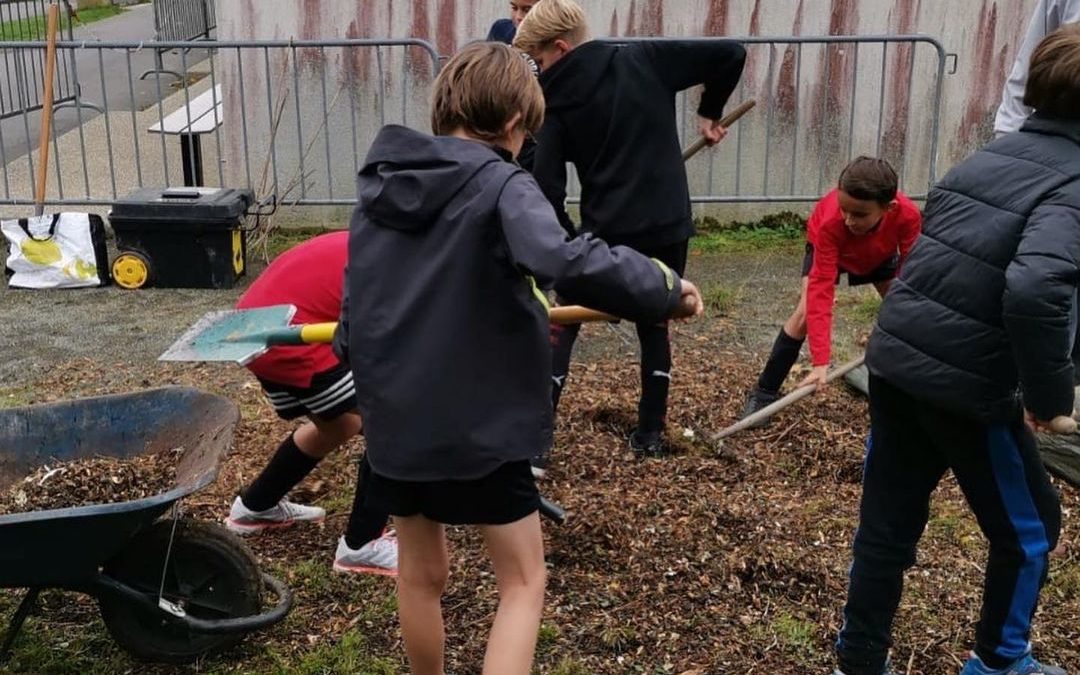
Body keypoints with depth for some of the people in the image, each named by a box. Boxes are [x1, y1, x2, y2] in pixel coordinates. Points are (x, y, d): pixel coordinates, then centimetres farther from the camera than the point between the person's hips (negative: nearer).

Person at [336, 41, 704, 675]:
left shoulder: (380, 181, 6)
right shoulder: (500, 185, -14)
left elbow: (361, 298, 13)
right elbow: (570, 264, -33)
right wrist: (666, 287, -20)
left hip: (393, 419, 6)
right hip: (477, 425, -6)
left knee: (421, 574, 23)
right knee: (523, 583, 9)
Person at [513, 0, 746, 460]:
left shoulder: (559, 102, -4)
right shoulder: (645, 60, 1)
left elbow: (547, 187, -9)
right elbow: (731, 54, -1)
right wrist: (710, 113, 14)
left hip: (605, 234, -2)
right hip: (668, 228, 3)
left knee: (561, 330, 10)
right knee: (655, 327, 22)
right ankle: (650, 434, 26)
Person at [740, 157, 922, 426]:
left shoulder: (908, 215, -40)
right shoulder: (829, 223, -44)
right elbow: (821, 290, -46)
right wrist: (821, 361, -50)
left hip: (881, 253, 3)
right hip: (827, 247, -3)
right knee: (806, 312, -19)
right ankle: (763, 393, -12)